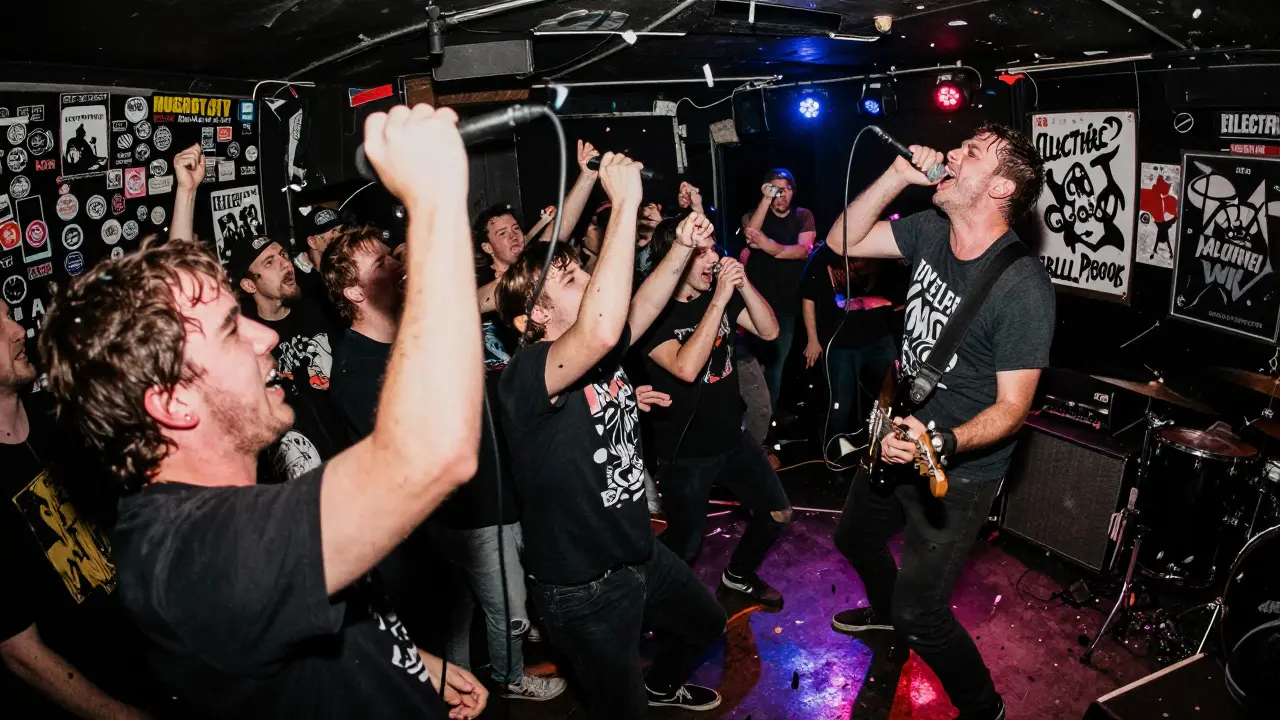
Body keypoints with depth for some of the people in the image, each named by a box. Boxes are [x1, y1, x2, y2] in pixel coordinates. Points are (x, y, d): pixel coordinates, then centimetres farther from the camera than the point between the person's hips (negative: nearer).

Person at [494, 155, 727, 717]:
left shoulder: (602, 356, -2)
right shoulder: (524, 376, -29)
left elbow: (642, 306, 10)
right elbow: (601, 329, -46)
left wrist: (685, 245, -9)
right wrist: (624, 202, -41)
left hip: (640, 554, 9)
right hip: (585, 590, -9)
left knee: (706, 625, 32)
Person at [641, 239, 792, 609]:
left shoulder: (721, 294, -1)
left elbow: (769, 331, -5)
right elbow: (686, 368, -33)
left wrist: (743, 284, -20)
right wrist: (719, 300, -32)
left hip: (733, 437, 6)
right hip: (686, 453, -6)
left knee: (777, 513, 14)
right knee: (685, 545, 8)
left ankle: (739, 574, 40)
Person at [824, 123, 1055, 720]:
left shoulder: (1023, 287, -27)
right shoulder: (930, 231, -6)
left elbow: (1012, 406, -23)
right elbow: (842, 241, -2)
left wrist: (942, 445, -40)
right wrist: (897, 177, -13)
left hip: (958, 471, -7)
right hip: (900, 439, 8)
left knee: (919, 613, -3)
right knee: (855, 537, 28)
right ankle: (884, 610, 60)